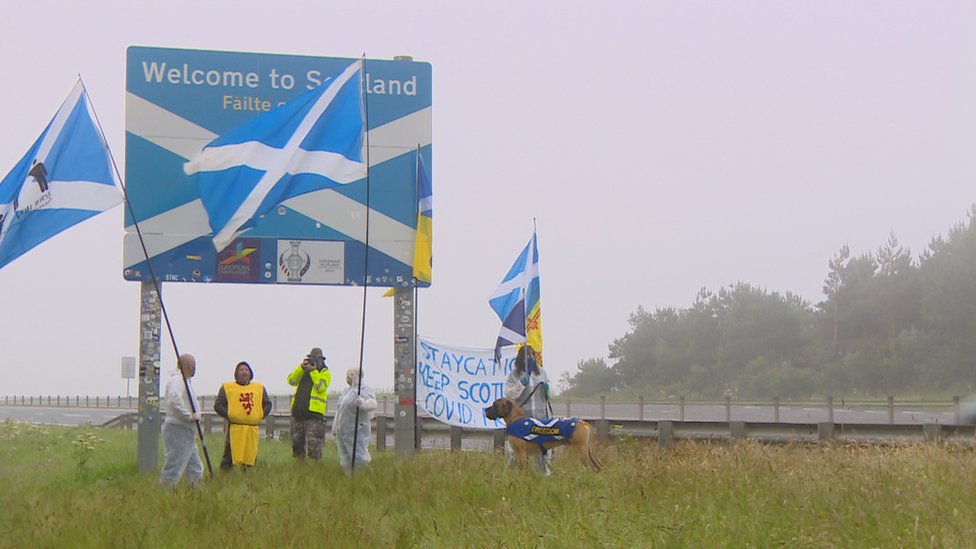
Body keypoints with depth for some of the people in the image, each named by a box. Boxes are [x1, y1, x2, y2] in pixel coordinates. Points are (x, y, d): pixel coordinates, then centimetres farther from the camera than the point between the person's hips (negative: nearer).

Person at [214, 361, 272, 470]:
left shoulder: (259, 388, 19)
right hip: (235, 427, -3)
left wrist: (261, 415, 7)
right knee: (230, 455, -10)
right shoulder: (227, 387, 9)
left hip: (253, 428, 4)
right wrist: (228, 415, -5)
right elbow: (218, 405, 5)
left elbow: (267, 404, 22)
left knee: (251, 456, 3)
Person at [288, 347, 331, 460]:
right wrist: (301, 367, -10)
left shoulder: (325, 372, 2)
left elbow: (320, 387, -15)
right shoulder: (302, 370, 17)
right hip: (298, 413, 6)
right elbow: (291, 381, 0)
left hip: (313, 414, -6)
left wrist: (313, 371, -14)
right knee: (297, 444, 13)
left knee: (314, 445, -11)